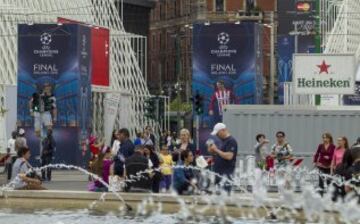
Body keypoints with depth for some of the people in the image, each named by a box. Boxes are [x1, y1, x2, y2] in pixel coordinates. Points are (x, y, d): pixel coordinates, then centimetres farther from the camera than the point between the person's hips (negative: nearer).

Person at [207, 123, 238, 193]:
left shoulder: (231, 141, -10)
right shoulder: (223, 141, 18)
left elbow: (229, 156, -20)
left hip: (226, 173, -9)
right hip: (219, 172, 9)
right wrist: (213, 152, 8)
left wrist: (216, 150, -15)